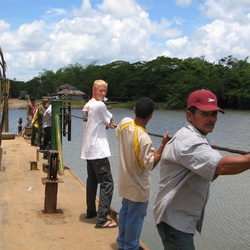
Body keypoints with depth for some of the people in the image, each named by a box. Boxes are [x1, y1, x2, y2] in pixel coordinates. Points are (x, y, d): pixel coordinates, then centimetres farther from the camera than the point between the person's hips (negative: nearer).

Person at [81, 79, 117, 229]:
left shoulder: (87, 106, 14)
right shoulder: (99, 105, -14)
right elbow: (111, 120, 0)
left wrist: (106, 125, 12)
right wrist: (109, 123, 21)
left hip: (88, 151, 10)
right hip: (98, 151, -10)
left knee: (92, 180, 19)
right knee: (107, 183, -8)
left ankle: (91, 211, 31)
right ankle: (102, 219, -10)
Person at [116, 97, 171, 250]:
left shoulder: (124, 123, -11)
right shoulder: (144, 139, -32)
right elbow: (151, 164, -27)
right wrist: (163, 145, -30)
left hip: (125, 182, 8)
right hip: (138, 186, -8)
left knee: (125, 210, 23)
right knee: (135, 217, 9)